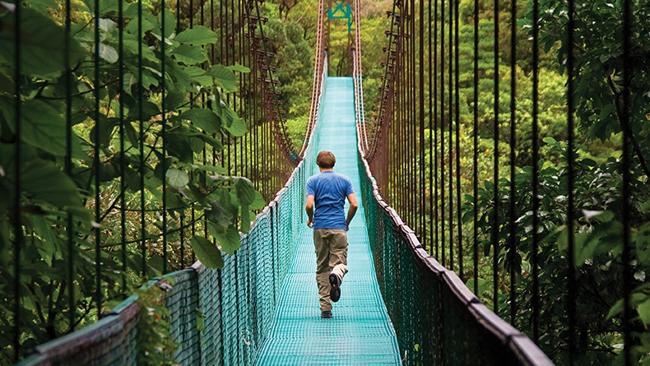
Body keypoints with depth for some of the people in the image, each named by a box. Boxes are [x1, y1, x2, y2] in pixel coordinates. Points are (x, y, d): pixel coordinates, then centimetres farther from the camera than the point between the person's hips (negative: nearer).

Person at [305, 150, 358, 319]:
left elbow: (309, 205, -10)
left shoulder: (313, 181, 2)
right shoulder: (344, 180, 6)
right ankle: (336, 275, -34)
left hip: (320, 228, 0)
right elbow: (354, 204, -2)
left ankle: (325, 307, 2)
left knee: (322, 268, 8)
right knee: (340, 261, 4)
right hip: (339, 228, 0)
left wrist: (310, 219, 10)